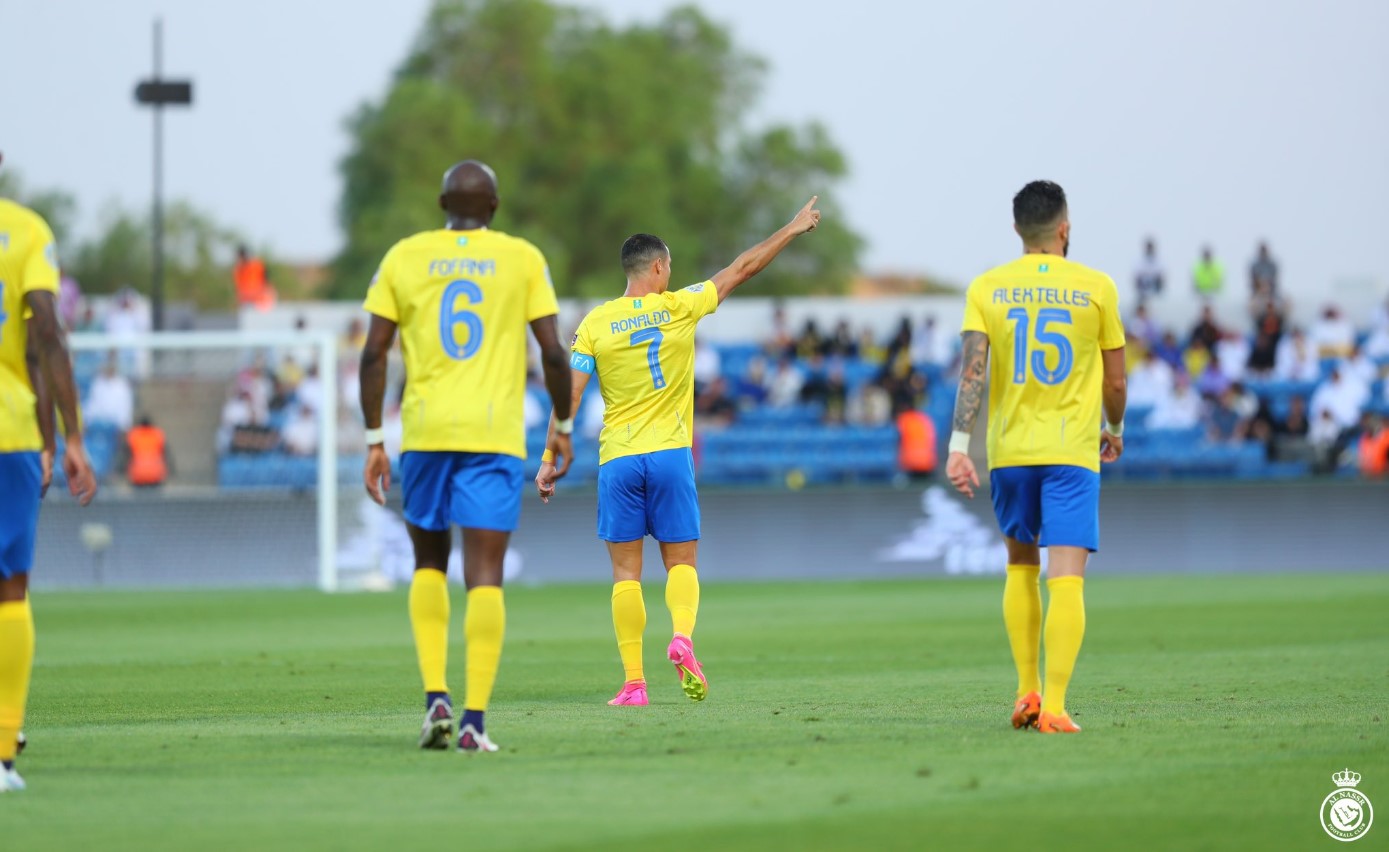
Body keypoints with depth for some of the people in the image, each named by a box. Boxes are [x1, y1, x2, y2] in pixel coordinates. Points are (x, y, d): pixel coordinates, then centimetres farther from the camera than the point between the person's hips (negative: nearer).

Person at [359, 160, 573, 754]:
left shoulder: (404, 257, 7)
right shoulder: (522, 259, 4)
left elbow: (373, 353, 2)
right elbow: (553, 352, 0)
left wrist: (374, 439, 7)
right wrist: (563, 425, 14)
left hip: (425, 432, 2)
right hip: (495, 432, -1)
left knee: (429, 563, 19)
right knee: (485, 576, -3)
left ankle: (436, 694, 2)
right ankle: (475, 719, -11)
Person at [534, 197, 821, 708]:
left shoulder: (596, 323, 0)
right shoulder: (680, 307, -1)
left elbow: (568, 396, -4)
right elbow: (742, 269, 10)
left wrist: (550, 459, 1)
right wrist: (791, 230, 21)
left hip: (618, 460, 0)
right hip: (670, 454, 0)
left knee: (626, 574, 4)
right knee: (681, 564, 7)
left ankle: (634, 682, -2)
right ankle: (682, 636, -23)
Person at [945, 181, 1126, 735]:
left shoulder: (987, 288, 2)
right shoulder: (1095, 288, -1)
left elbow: (972, 369, -9)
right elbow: (1115, 381, 5)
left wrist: (959, 446, -11)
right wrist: (1115, 429, 23)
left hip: (1009, 450, 3)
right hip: (1073, 450, -3)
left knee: (1020, 567, 21)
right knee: (1066, 580, -7)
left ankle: (1027, 692, 20)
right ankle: (1054, 706, -17)